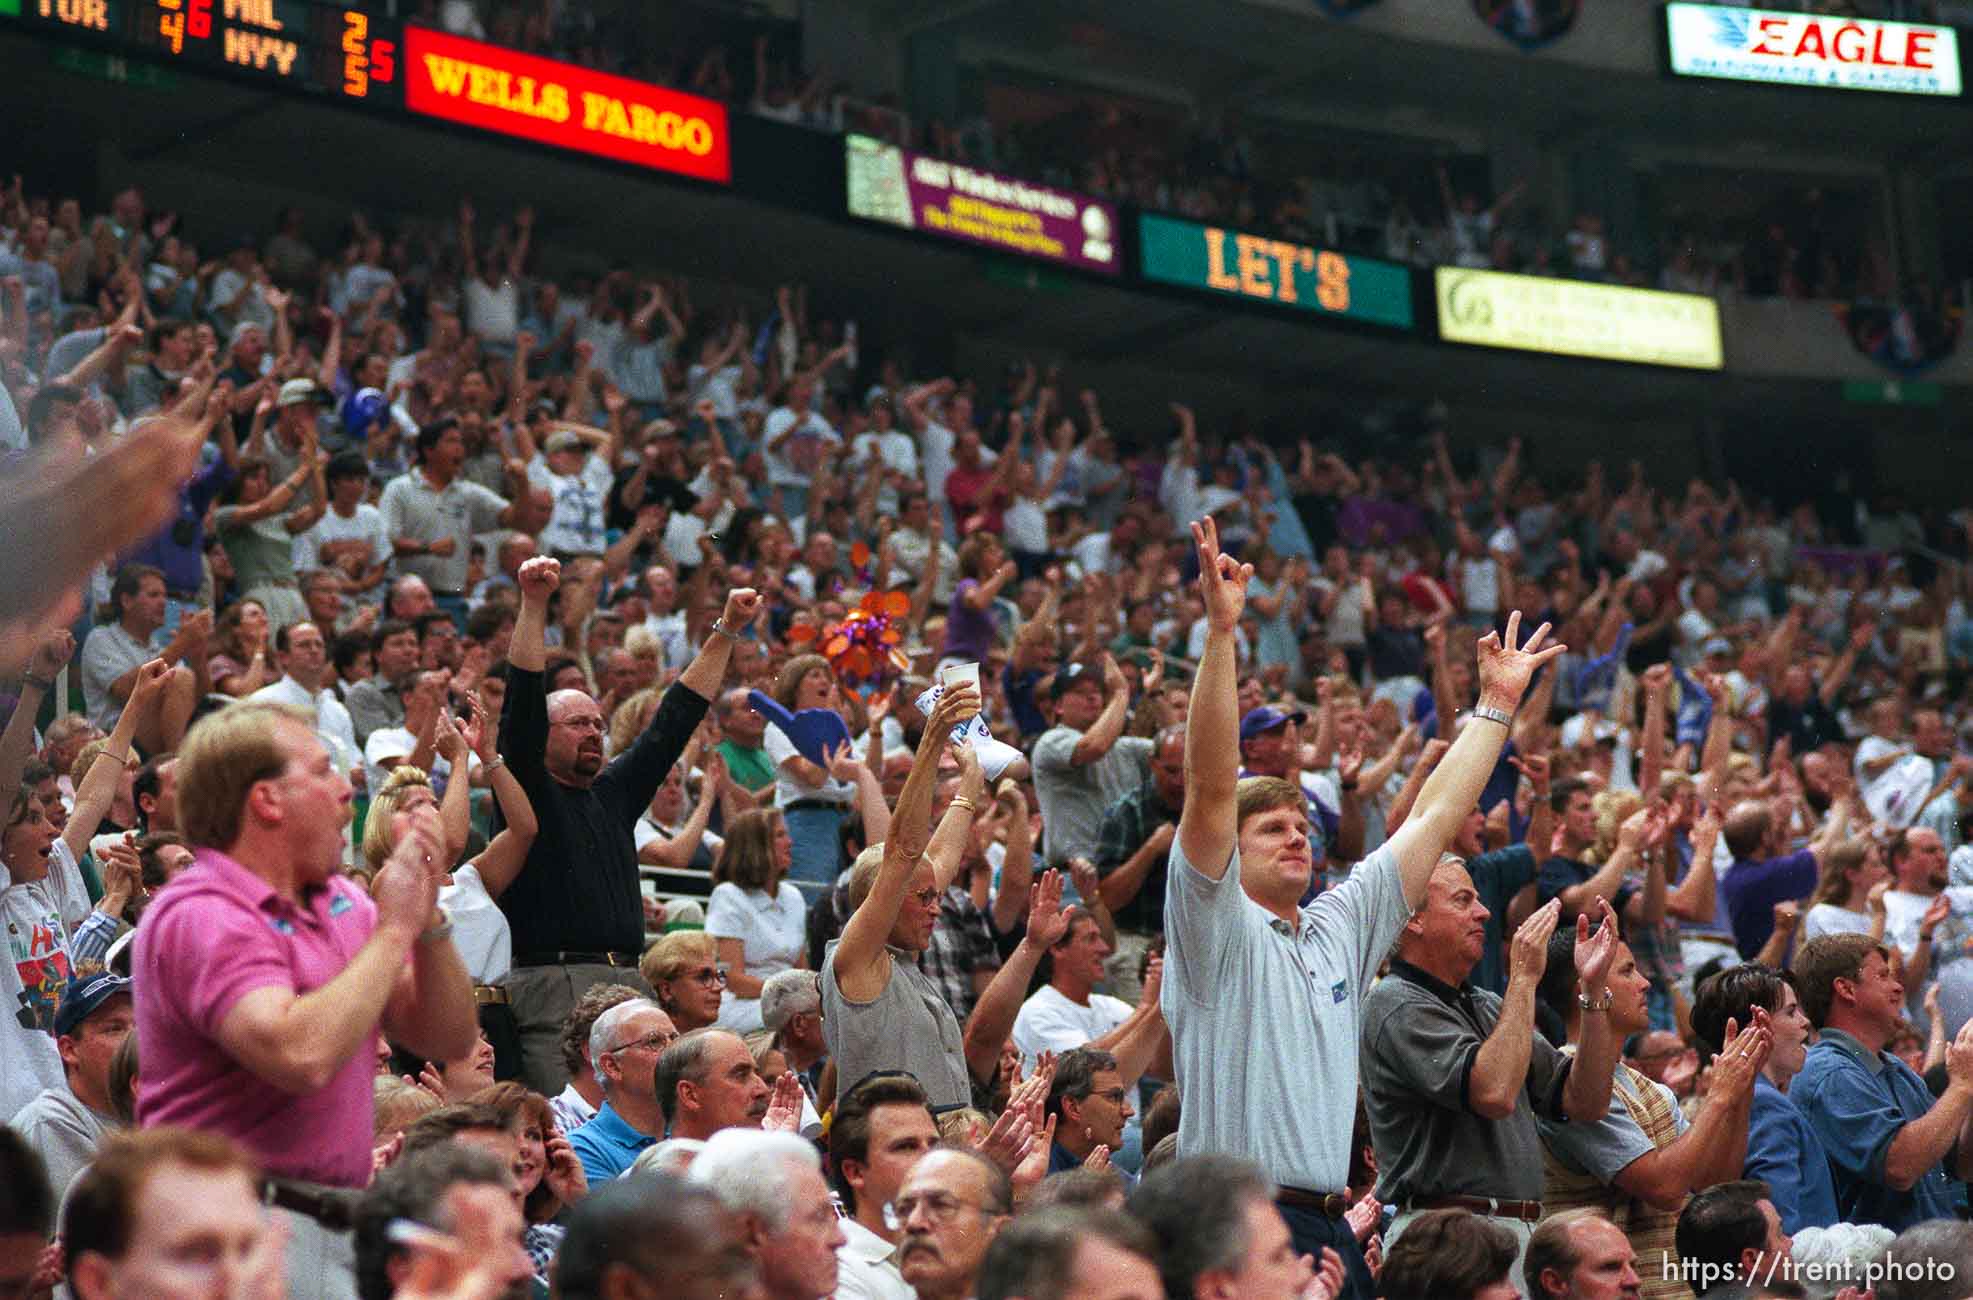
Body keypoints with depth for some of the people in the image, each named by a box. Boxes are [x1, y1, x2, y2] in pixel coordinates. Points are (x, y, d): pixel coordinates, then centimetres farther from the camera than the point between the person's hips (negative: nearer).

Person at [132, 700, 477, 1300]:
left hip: (340, 1223, 7)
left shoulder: (342, 902, 13)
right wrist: (394, 930, -15)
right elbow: (301, 1057, -27)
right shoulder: (200, 917, -12)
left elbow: (449, 1041, 13)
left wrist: (427, 917, -2)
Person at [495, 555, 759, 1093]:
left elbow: (675, 719, 24)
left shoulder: (615, 791, 22)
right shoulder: (527, 791, 5)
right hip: (553, 985, -6)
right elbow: (522, 702, -8)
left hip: (628, 984, 6)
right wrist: (534, 605, -16)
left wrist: (727, 631, 22)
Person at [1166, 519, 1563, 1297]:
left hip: (1332, 1229, 7)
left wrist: (1497, 704, 26)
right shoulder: (1216, 926, 1)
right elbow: (1210, 787, -12)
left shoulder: (1339, 928, 19)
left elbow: (1434, 818, 24)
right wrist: (1220, 632, -19)